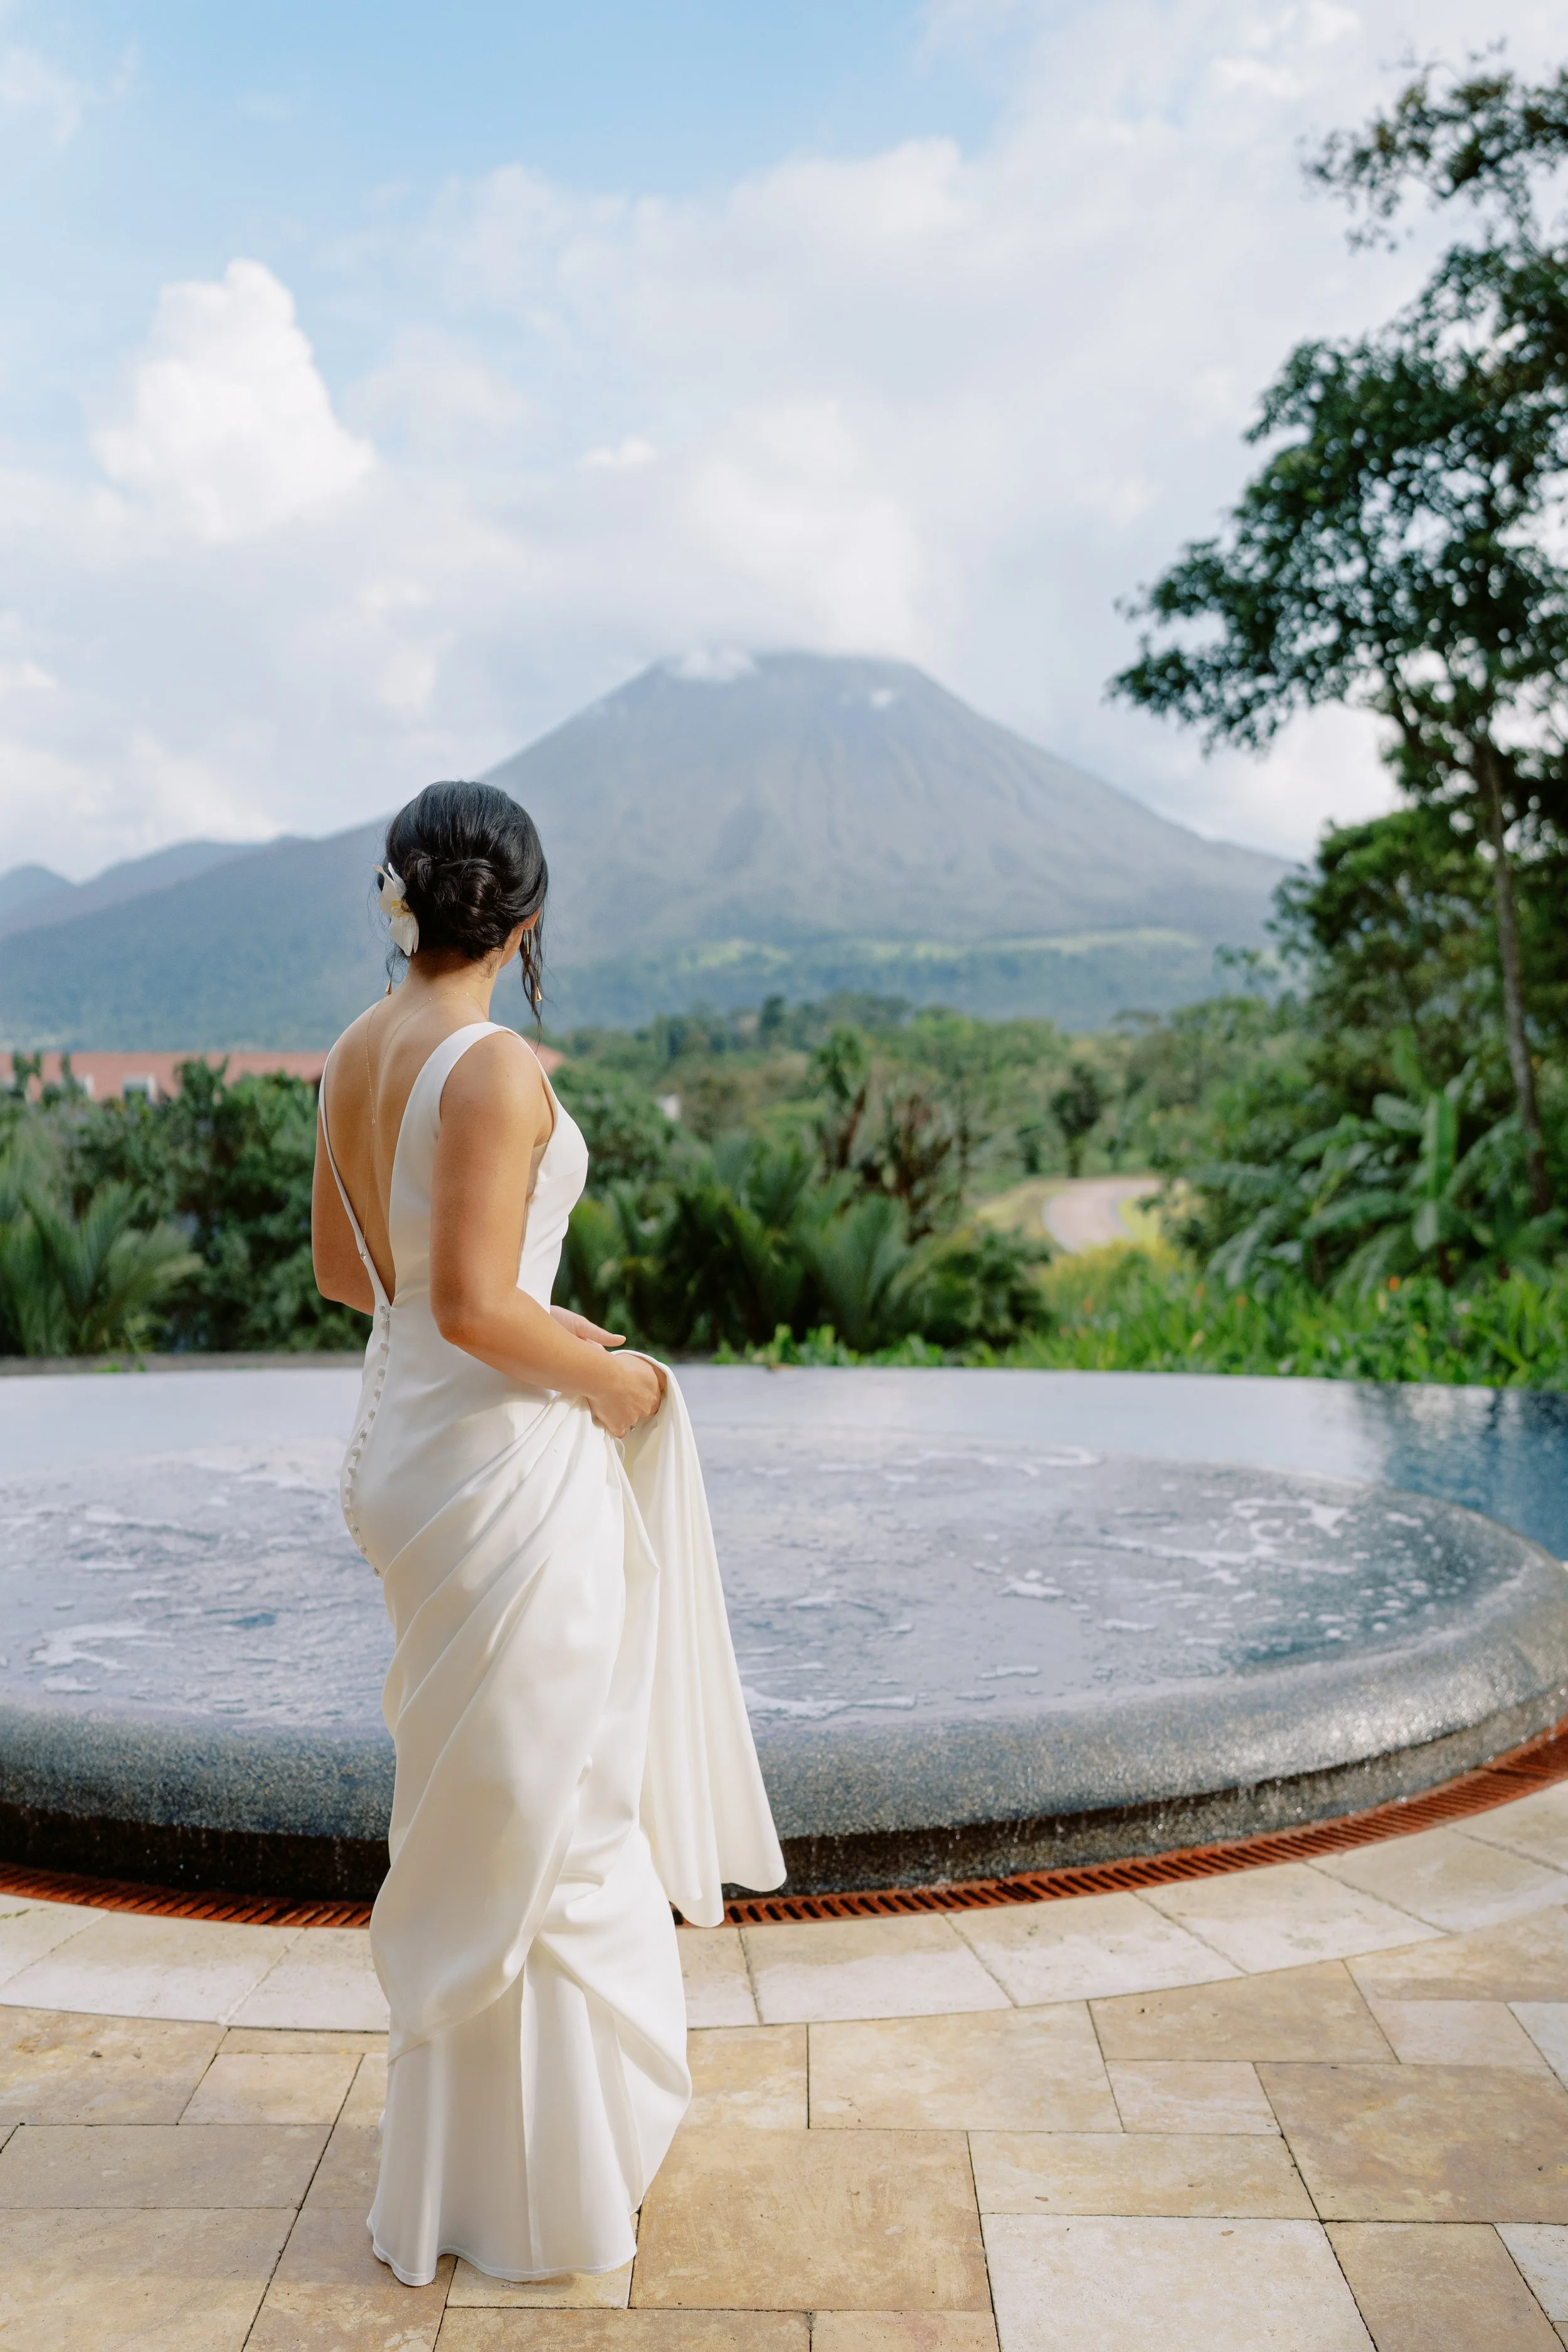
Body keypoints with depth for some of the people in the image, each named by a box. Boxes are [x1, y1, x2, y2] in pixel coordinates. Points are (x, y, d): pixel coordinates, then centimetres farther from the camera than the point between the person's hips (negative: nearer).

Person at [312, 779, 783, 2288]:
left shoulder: (353, 1056, 5)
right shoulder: (496, 1068, -20)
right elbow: (473, 1305, -25)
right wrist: (600, 1378, -8)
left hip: (401, 1438, 9)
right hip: (501, 1461, -9)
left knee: (479, 1801, 24)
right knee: (526, 1822, 7)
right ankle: (517, 2191, 25)